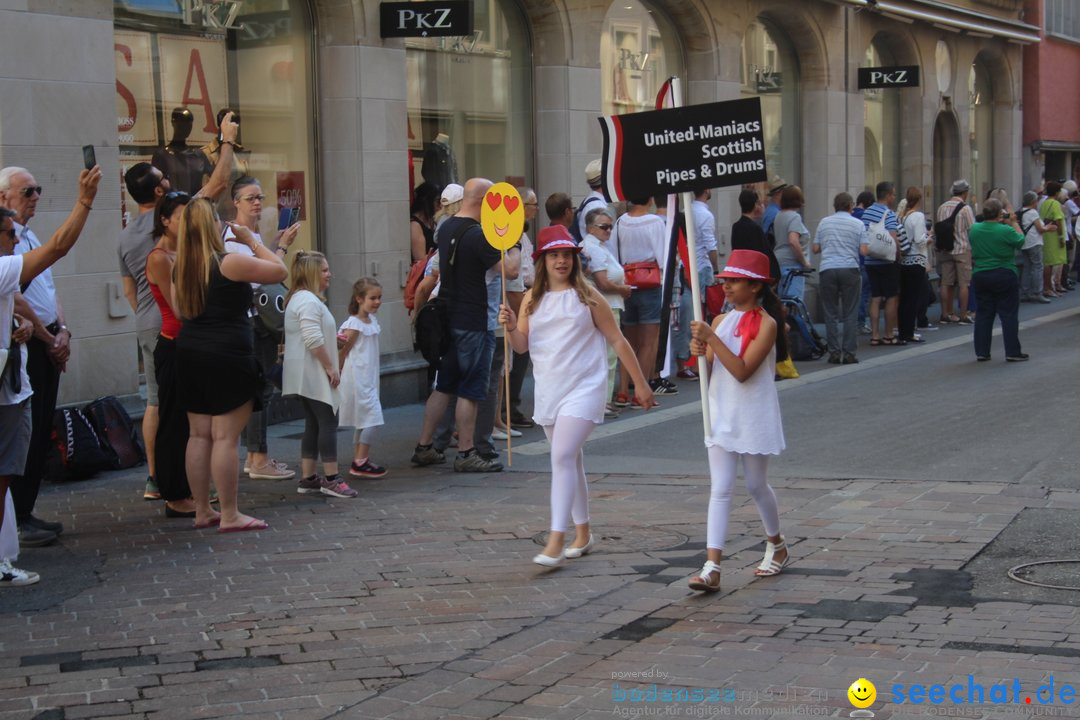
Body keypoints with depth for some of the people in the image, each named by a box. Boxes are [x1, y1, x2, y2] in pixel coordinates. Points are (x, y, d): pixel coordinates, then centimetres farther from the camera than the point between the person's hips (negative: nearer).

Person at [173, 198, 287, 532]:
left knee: (199, 435, 12)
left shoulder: (181, 267, 6)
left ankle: (202, 511, 17)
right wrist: (252, 240, 6)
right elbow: (280, 271, -5)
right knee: (225, 436, -4)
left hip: (190, 354, 7)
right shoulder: (230, 263, -14)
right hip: (227, 358, -7)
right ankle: (229, 515, -1)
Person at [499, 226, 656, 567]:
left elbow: (617, 340, 1)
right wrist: (511, 327, -19)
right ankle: (582, 533, 28)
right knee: (570, 460, 15)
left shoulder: (587, 296, -3)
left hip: (583, 389, -5)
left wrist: (640, 384, 3)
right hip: (548, 391, 5)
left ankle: (556, 541, -20)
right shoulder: (533, 299, 7)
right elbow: (522, 345, 3)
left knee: (562, 457, -17)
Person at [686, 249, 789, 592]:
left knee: (756, 485, 12)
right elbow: (709, 371, 6)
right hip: (721, 415, 4)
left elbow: (742, 371, -21)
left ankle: (776, 545, 38)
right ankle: (712, 567, -10)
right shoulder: (720, 320, 6)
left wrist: (711, 339, -26)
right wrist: (700, 354, -15)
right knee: (720, 490, -3)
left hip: (754, 418, -4)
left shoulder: (765, 324, -12)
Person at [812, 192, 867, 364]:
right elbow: (863, 251, -4)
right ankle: (849, 353, 0)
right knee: (850, 314, 3)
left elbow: (816, 248, 9)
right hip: (850, 269, -1)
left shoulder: (824, 223, 8)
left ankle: (834, 353, 3)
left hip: (827, 269, 1)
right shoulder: (858, 224, 3)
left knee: (831, 314, 6)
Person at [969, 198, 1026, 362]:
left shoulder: (974, 229, -2)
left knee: (983, 314, 11)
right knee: (1009, 314, 4)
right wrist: (1013, 223, 12)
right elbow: (1020, 241, 0)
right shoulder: (1006, 231, -17)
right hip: (1004, 276, -4)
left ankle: (981, 352, 12)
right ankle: (1012, 352, 5)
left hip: (980, 276, 4)